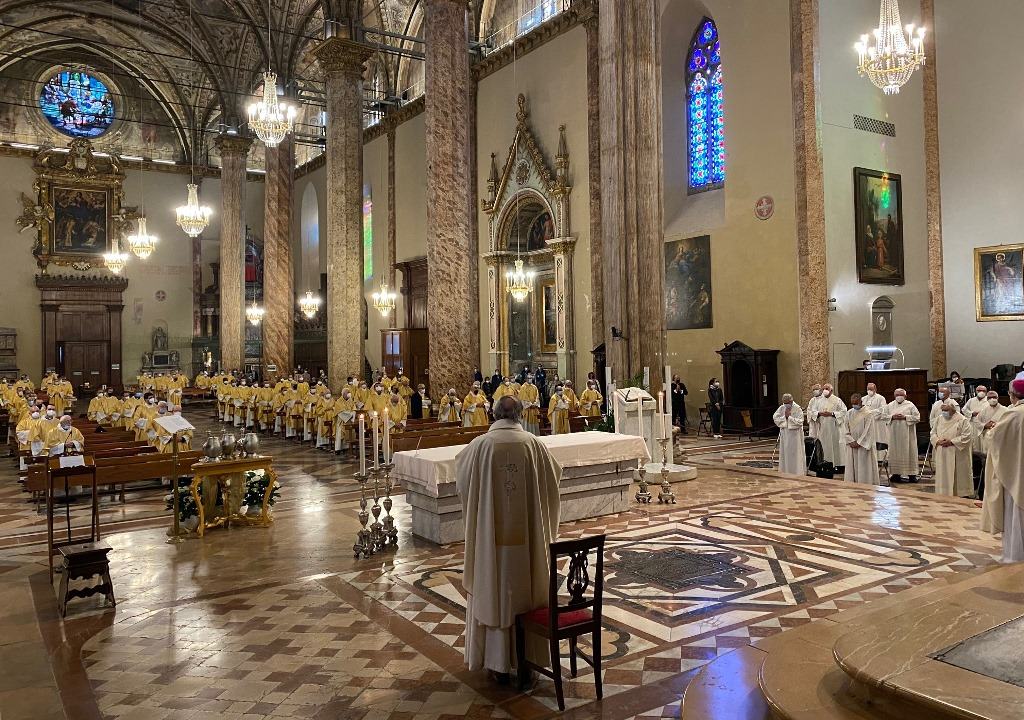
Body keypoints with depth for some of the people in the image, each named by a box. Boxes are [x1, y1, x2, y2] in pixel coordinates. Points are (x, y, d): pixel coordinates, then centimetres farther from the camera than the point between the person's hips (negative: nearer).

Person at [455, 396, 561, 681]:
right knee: (526, 592, 14)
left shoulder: (479, 445, -9)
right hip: (527, 538, 1)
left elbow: (461, 477, 10)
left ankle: (498, 661, 21)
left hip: (490, 537, -1)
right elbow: (554, 478, 9)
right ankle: (528, 658, 25)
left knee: (493, 594, 12)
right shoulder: (534, 445, -6)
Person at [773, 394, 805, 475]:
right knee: (785, 453, 8)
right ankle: (785, 471, 16)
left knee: (795, 454, 0)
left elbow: (800, 421, -14)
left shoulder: (797, 409, -8)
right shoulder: (781, 408, 5)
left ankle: (797, 472, 7)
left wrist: (789, 417, -15)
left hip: (795, 434, -4)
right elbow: (775, 418, 1)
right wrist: (784, 417, -12)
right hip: (784, 434, 4)